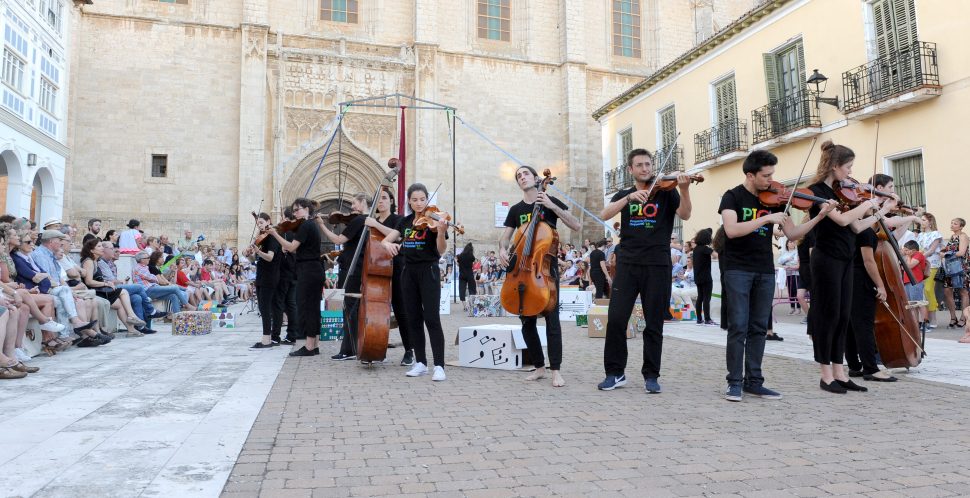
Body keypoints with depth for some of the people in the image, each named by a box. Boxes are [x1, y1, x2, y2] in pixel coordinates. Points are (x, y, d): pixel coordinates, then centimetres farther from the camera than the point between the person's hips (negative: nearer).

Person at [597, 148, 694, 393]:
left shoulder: (666, 191, 8)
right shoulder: (623, 195, 14)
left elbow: (685, 215, -8)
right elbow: (604, 215, -4)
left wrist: (684, 189, -24)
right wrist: (630, 197, -18)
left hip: (658, 265, -1)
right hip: (627, 264, 2)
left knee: (654, 323, 3)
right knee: (616, 319, -4)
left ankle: (651, 375, 14)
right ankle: (615, 372, 8)